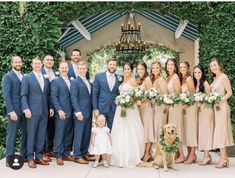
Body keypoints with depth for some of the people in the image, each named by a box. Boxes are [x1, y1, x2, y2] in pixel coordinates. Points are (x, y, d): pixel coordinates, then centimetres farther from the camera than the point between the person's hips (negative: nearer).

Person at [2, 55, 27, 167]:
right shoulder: (7, 77, -3)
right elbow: (6, 95, -10)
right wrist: (11, 111, -18)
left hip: (25, 110, 5)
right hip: (14, 110, -5)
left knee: (26, 133, 8)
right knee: (12, 135, -1)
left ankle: (24, 155, 20)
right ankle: (9, 159, 6)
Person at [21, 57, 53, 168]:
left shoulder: (46, 79, 12)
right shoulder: (27, 78, 0)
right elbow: (23, 95, -5)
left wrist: (51, 107, 6)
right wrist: (26, 109, -14)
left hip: (44, 111, 4)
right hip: (32, 111, -4)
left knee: (41, 135, 7)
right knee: (31, 135, 2)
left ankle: (39, 157, 17)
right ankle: (30, 158, 11)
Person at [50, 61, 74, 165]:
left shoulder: (71, 81, 15)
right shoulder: (55, 81, -1)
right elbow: (53, 97, -7)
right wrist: (59, 110, -15)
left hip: (70, 113, 6)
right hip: (61, 113, -5)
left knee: (69, 135, 9)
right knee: (59, 135, -1)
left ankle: (66, 154, 19)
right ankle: (59, 156, 6)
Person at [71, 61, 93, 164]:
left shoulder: (88, 82, 17)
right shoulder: (75, 82, -6)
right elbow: (73, 98, -11)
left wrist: (93, 110, 11)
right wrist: (78, 112, -17)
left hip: (89, 113, 7)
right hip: (80, 113, -7)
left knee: (87, 135, 11)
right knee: (79, 135, -1)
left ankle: (84, 153, 21)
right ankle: (77, 156, 6)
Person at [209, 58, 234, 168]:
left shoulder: (223, 77, -9)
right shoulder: (214, 78, 14)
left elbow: (229, 93, -12)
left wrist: (219, 101, -17)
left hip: (221, 106, -8)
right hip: (215, 106, 8)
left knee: (220, 130, -8)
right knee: (219, 131, 7)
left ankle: (223, 159, -5)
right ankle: (224, 157, 11)